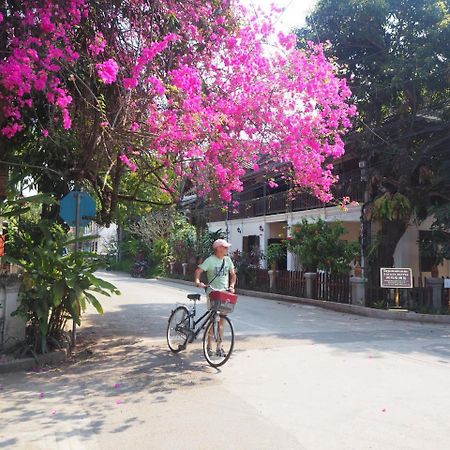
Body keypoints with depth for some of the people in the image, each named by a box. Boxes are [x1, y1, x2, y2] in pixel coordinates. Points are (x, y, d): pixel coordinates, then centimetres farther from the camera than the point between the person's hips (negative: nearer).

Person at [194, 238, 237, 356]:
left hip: (225, 292, 5)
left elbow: (233, 274, 15)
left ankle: (219, 346, 13)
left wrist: (231, 286, 0)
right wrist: (198, 282, -34)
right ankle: (209, 346, 10)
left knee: (222, 319, 5)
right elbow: (198, 271, -17)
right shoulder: (210, 260, -9)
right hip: (212, 292, -5)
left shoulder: (227, 260, 7)